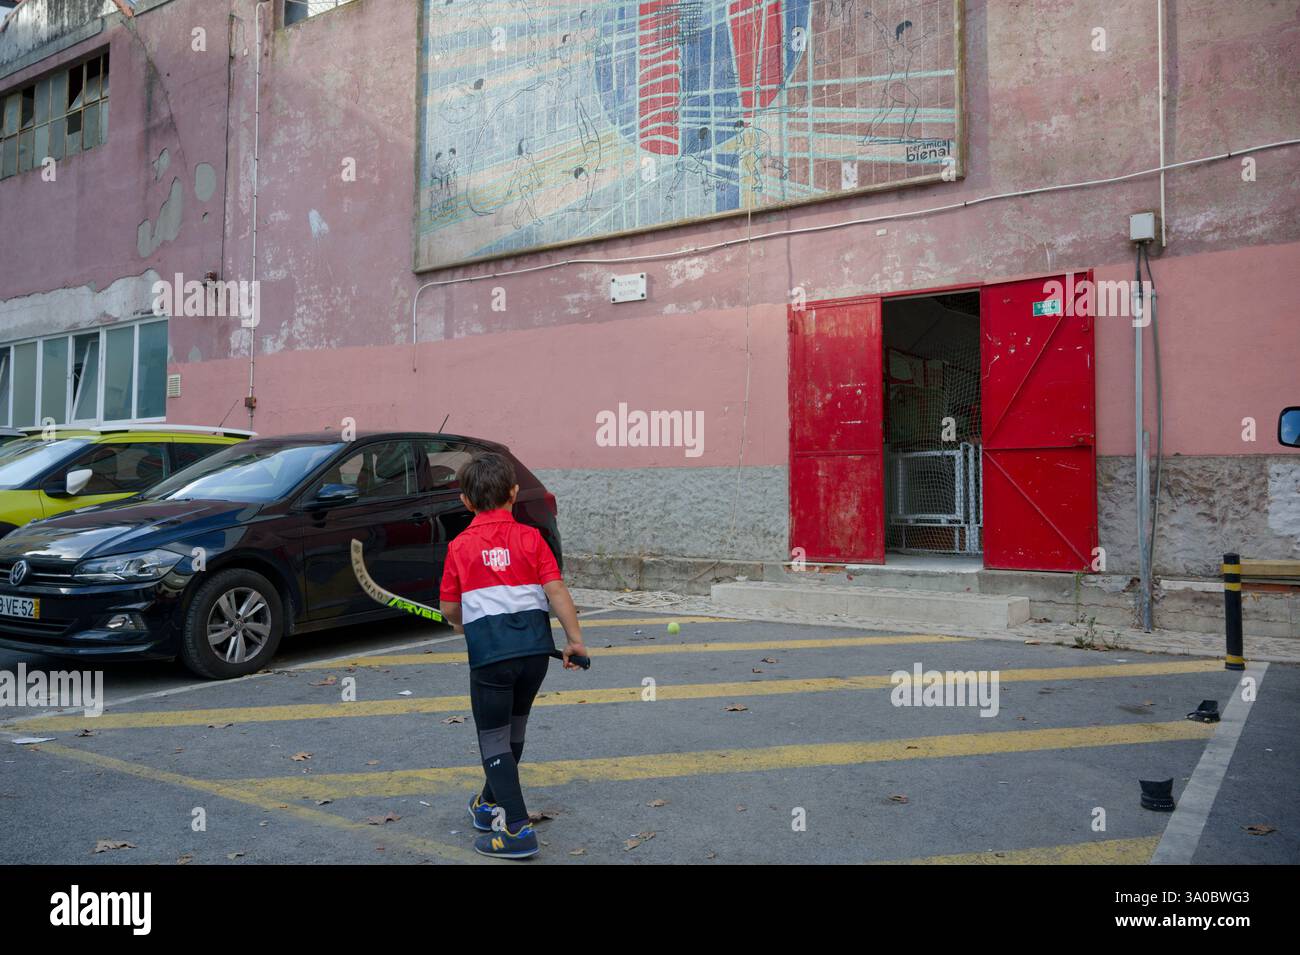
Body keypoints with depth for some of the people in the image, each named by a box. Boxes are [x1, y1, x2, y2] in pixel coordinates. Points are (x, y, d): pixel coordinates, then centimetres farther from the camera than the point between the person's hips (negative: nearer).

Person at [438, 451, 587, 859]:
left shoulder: (460, 546, 1)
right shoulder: (530, 537, 2)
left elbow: (450, 608, 5)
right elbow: (556, 591, -4)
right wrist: (575, 639, 1)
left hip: (489, 653, -3)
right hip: (536, 647, 3)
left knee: (494, 740, 9)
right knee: (513, 731, 23)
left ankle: (517, 829, 3)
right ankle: (491, 805, 42)